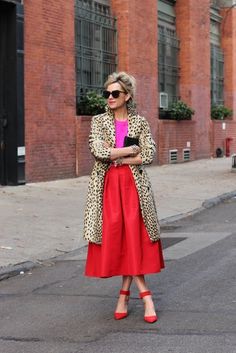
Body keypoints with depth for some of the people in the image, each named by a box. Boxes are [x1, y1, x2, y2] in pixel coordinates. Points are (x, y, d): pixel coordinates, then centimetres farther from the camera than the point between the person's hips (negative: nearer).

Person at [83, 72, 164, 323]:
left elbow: (149, 155, -5)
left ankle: (125, 293, 8)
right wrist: (132, 149, -8)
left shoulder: (139, 122, 5)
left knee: (133, 236, -3)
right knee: (114, 236, -2)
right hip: (108, 185, 0)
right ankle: (144, 293, 9)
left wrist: (115, 157, -9)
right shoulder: (99, 121, 6)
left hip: (134, 184, 0)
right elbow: (99, 151, -10)